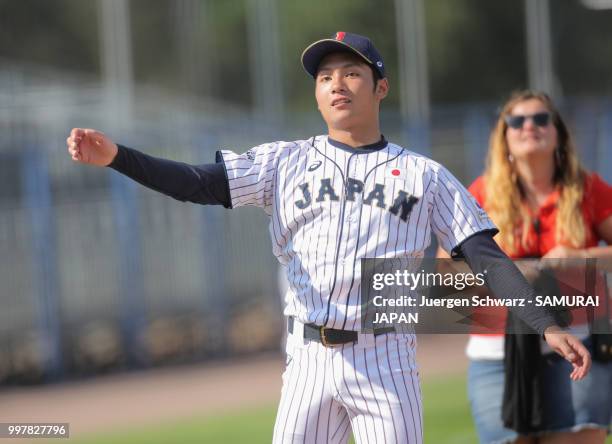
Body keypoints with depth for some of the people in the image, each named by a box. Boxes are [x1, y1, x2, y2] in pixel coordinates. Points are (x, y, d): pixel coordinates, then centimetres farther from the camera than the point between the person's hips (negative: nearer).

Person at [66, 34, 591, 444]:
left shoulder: (424, 176, 8)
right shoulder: (286, 162, 11)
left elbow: (486, 258, 2)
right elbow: (197, 184, 0)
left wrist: (547, 326, -9)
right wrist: (115, 156, -16)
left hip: (386, 363, -1)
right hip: (310, 360, 2)